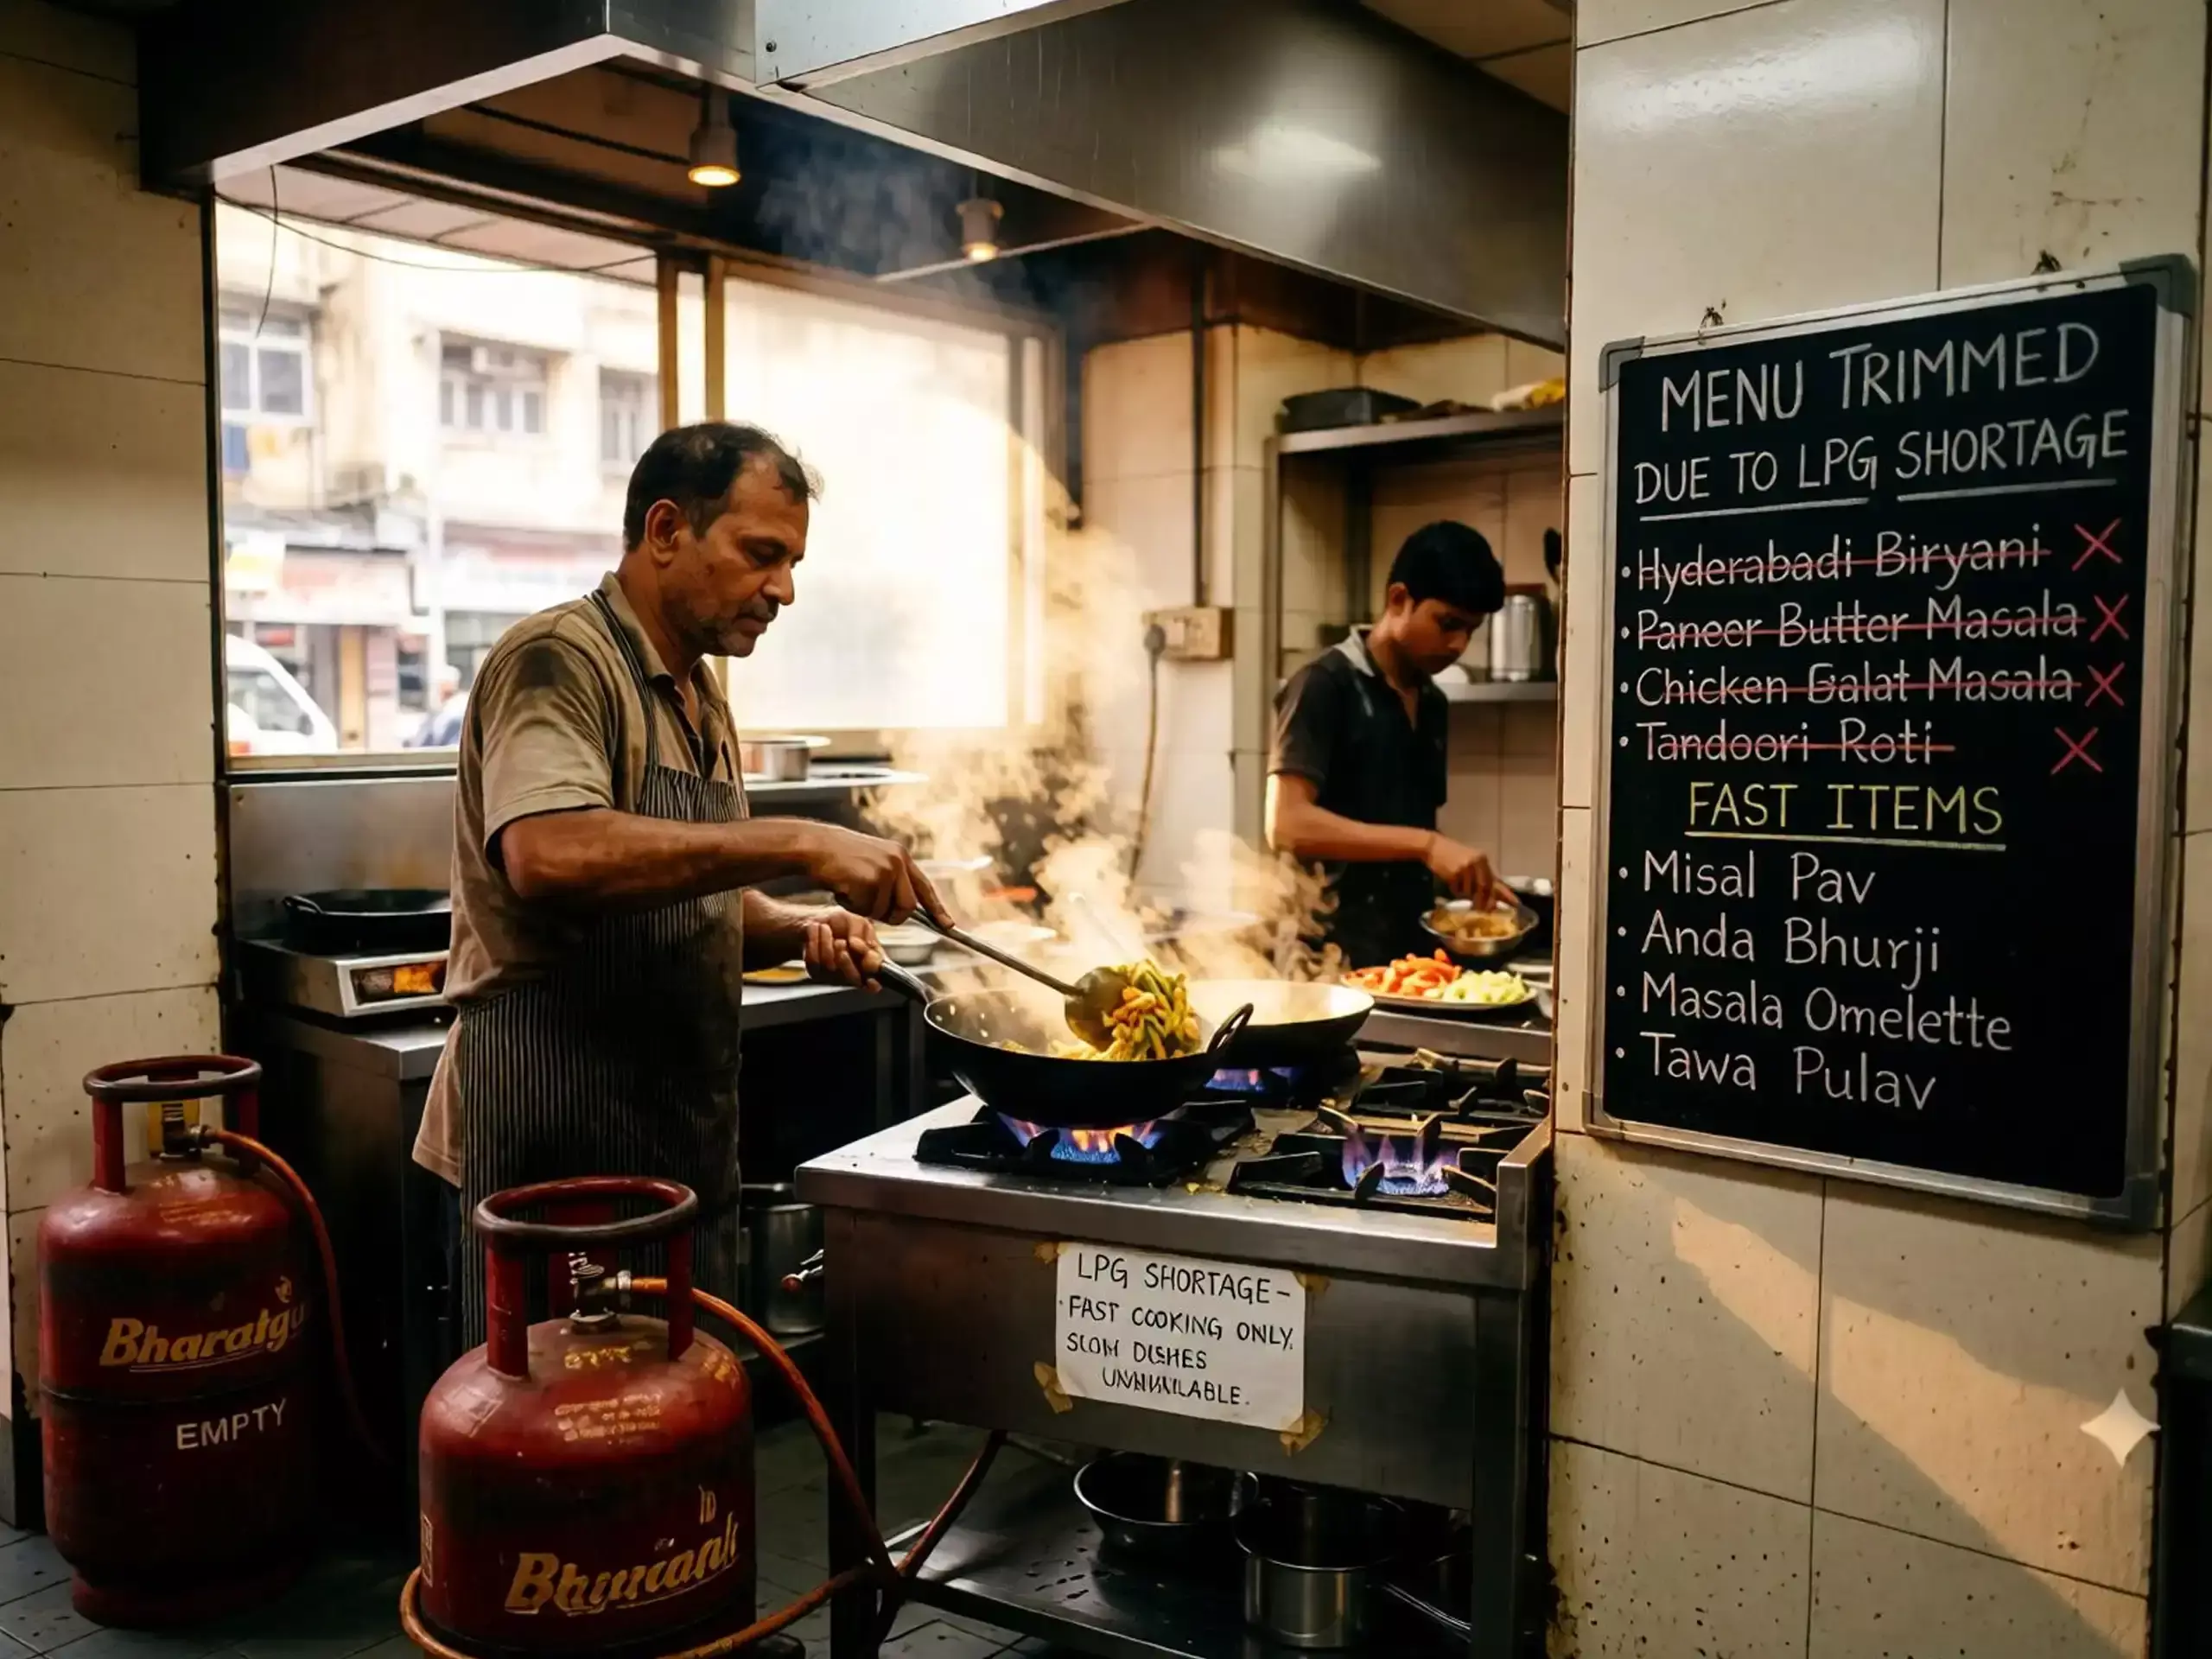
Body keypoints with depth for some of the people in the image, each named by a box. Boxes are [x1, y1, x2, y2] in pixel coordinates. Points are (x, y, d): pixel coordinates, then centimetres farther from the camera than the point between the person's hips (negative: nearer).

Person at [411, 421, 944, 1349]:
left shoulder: (702, 699, 15)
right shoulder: (557, 661, -13)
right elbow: (551, 856, -31)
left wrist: (804, 932, 2)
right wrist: (797, 844, -30)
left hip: (684, 1134, 9)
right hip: (560, 1140, -8)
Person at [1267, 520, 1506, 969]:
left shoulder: (1433, 705, 14)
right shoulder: (1325, 686, -8)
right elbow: (1288, 824, -19)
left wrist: (1466, 878, 3)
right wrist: (1425, 845, -24)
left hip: (1411, 949, 7)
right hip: (1336, 952, -7)